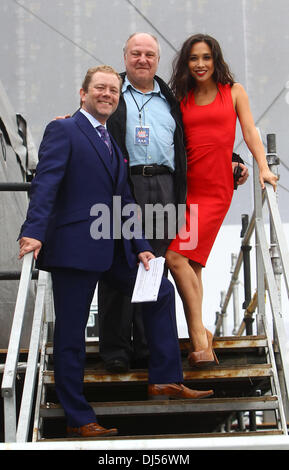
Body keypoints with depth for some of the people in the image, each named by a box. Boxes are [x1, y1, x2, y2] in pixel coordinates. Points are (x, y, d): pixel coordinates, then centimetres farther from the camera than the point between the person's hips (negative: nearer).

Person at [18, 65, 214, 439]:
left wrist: (141, 247, 11)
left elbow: (124, 201, 21)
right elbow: (45, 183, -17)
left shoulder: (113, 144, 21)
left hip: (114, 247, 8)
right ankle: (78, 421, 7)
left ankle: (164, 380, 18)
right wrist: (33, 231, -29)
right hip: (74, 246, -8)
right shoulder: (63, 130, -3)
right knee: (71, 334, -1)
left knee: (161, 292, 12)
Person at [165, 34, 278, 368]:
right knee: (191, 264, -2)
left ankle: (198, 334, -9)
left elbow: (249, 131, 6)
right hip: (183, 185, 3)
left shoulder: (233, 91, 11)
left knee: (178, 256, -17)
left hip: (215, 188, -3)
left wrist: (263, 167, -6)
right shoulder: (181, 99, 15)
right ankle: (199, 337, 4)